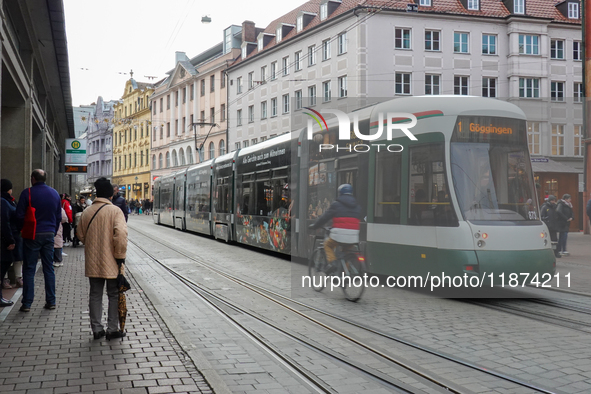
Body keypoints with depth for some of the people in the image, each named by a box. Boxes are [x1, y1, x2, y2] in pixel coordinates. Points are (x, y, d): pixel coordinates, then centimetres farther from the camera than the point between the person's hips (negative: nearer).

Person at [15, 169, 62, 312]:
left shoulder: (27, 193, -8)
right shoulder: (54, 193, 7)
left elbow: (19, 216, -8)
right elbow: (59, 216, 11)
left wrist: (21, 230, 7)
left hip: (32, 235, -4)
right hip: (49, 235, 4)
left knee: (29, 269, 2)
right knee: (49, 268, 9)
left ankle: (27, 303, 2)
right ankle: (51, 301, 10)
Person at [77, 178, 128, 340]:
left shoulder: (87, 212, 3)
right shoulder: (115, 211, -12)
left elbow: (81, 235, 12)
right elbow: (121, 235, -21)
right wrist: (120, 255, -11)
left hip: (92, 261, 4)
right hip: (111, 262, -4)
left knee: (95, 295, 12)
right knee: (114, 295, 8)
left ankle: (96, 329, 15)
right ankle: (112, 329, 11)